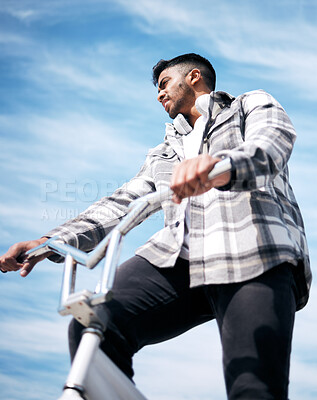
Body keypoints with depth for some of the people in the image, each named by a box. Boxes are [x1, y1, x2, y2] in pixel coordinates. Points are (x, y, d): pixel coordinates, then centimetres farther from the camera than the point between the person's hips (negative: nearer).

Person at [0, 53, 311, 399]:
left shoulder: (254, 105, 20)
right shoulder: (165, 154, 36)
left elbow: (272, 144, -4)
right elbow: (122, 202, 23)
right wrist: (52, 241, 7)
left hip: (254, 258, -4)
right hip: (179, 259, 5)